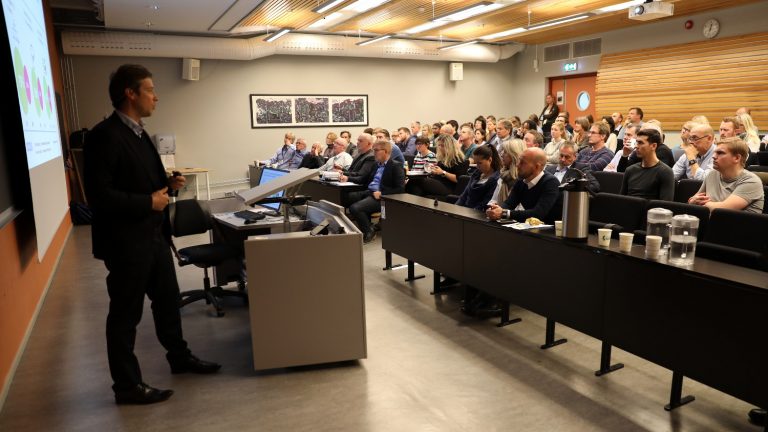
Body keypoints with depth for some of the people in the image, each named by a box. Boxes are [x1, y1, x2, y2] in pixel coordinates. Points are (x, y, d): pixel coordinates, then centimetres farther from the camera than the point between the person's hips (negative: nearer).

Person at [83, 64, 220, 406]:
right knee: (126, 314, 5)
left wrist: (166, 185, 3)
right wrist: (148, 202, -20)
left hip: (154, 236, 9)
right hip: (127, 242, -9)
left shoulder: (138, 132, 12)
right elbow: (98, 194, -24)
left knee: (168, 300, 20)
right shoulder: (105, 135, -18)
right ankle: (127, 386, 21)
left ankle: (180, 358, 39)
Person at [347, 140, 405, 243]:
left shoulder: (396, 166, -8)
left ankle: (369, 232, -1)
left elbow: (400, 188, -14)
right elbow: (368, 180, 24)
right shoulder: (377, 164, 19)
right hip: (369, 192, 9)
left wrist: (381, 194, -20)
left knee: (355, 208, -25)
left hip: (381, 197, -9)